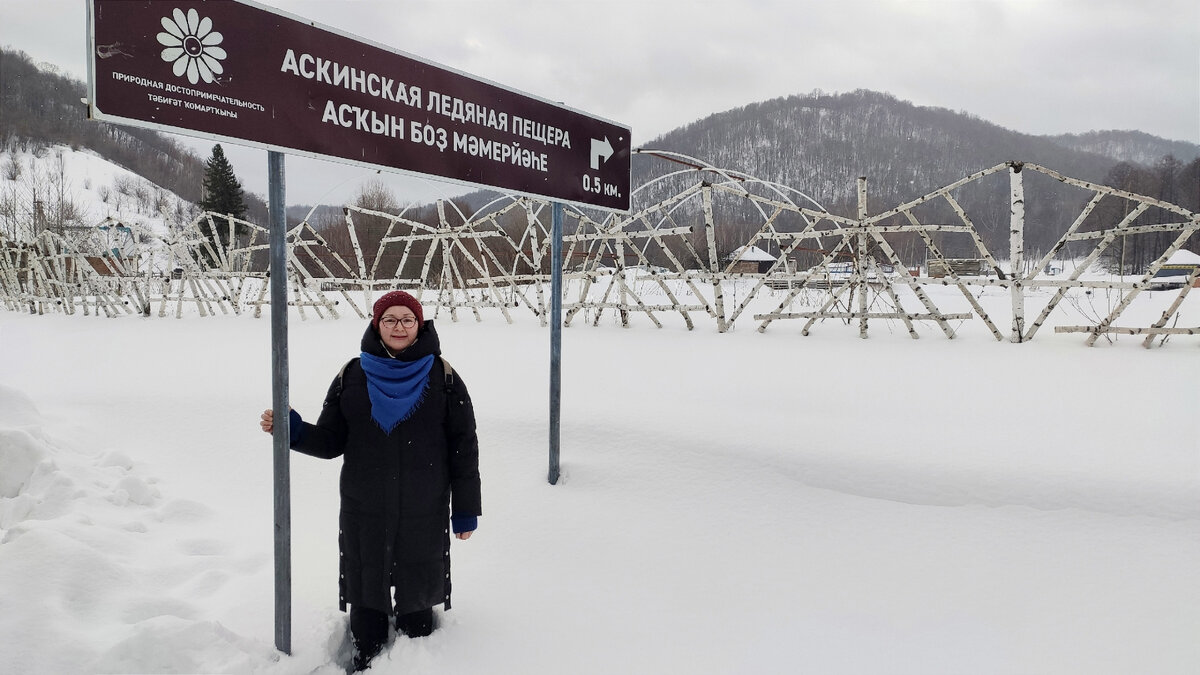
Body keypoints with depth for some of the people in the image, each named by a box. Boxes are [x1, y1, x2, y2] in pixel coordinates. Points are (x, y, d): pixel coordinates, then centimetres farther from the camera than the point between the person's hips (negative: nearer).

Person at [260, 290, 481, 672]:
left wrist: (465, 510, -3)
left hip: (424, 514, -1)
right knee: (366, 596, 13)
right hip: (364, 514, 2)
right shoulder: (352, 376, 1)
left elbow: (464, 447, -3)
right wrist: (291, 430, -15)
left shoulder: (442, 376, -4)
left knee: (417, 593, 12)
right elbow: (331, 441, 4)